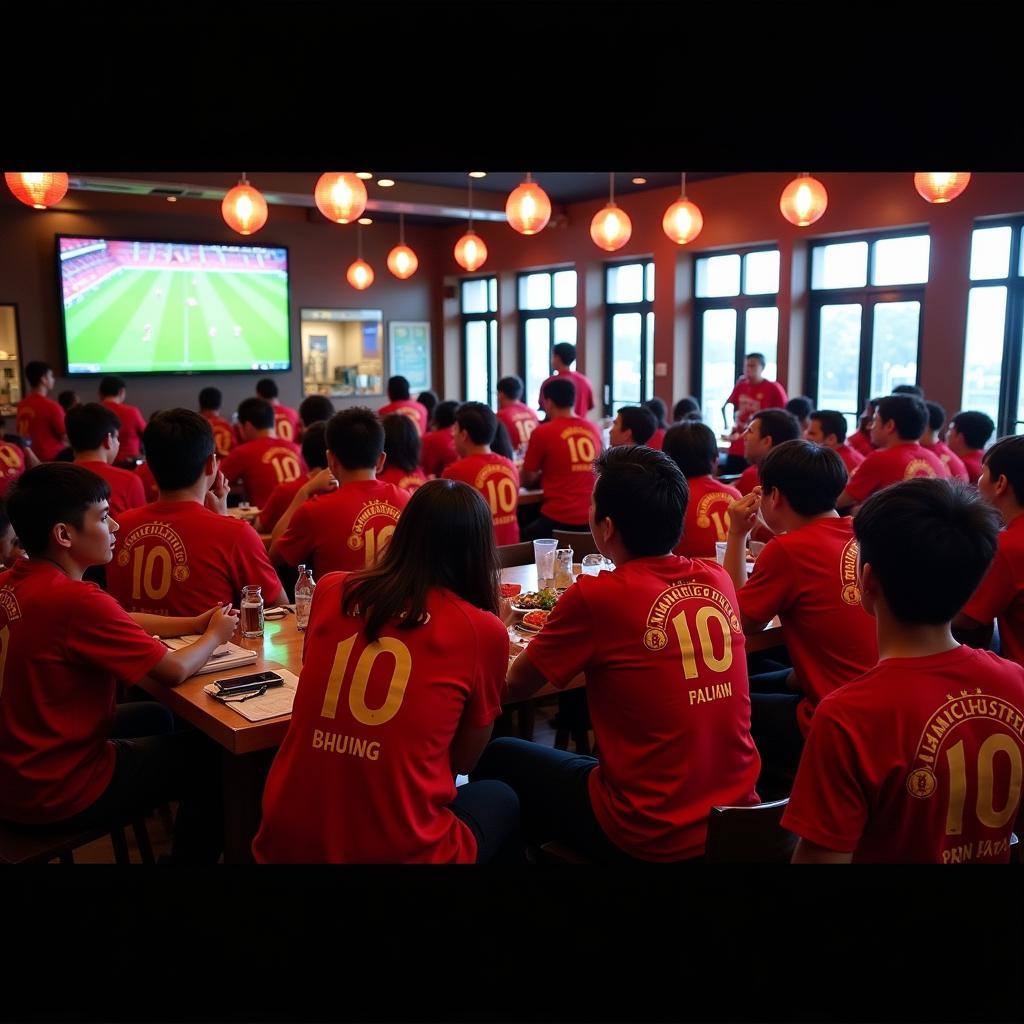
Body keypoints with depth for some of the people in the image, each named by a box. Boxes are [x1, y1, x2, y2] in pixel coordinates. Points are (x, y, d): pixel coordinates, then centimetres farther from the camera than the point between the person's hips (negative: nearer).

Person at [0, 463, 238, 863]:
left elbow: (117, 622, 9)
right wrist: (215, 634, -1)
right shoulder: (76, 601, -29)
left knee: (154, 717, 27)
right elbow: (175, 671, -20)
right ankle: (192, 856, 29)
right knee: (210, 756, 8)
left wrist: (194, 623, 0)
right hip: (55, 792, -8)